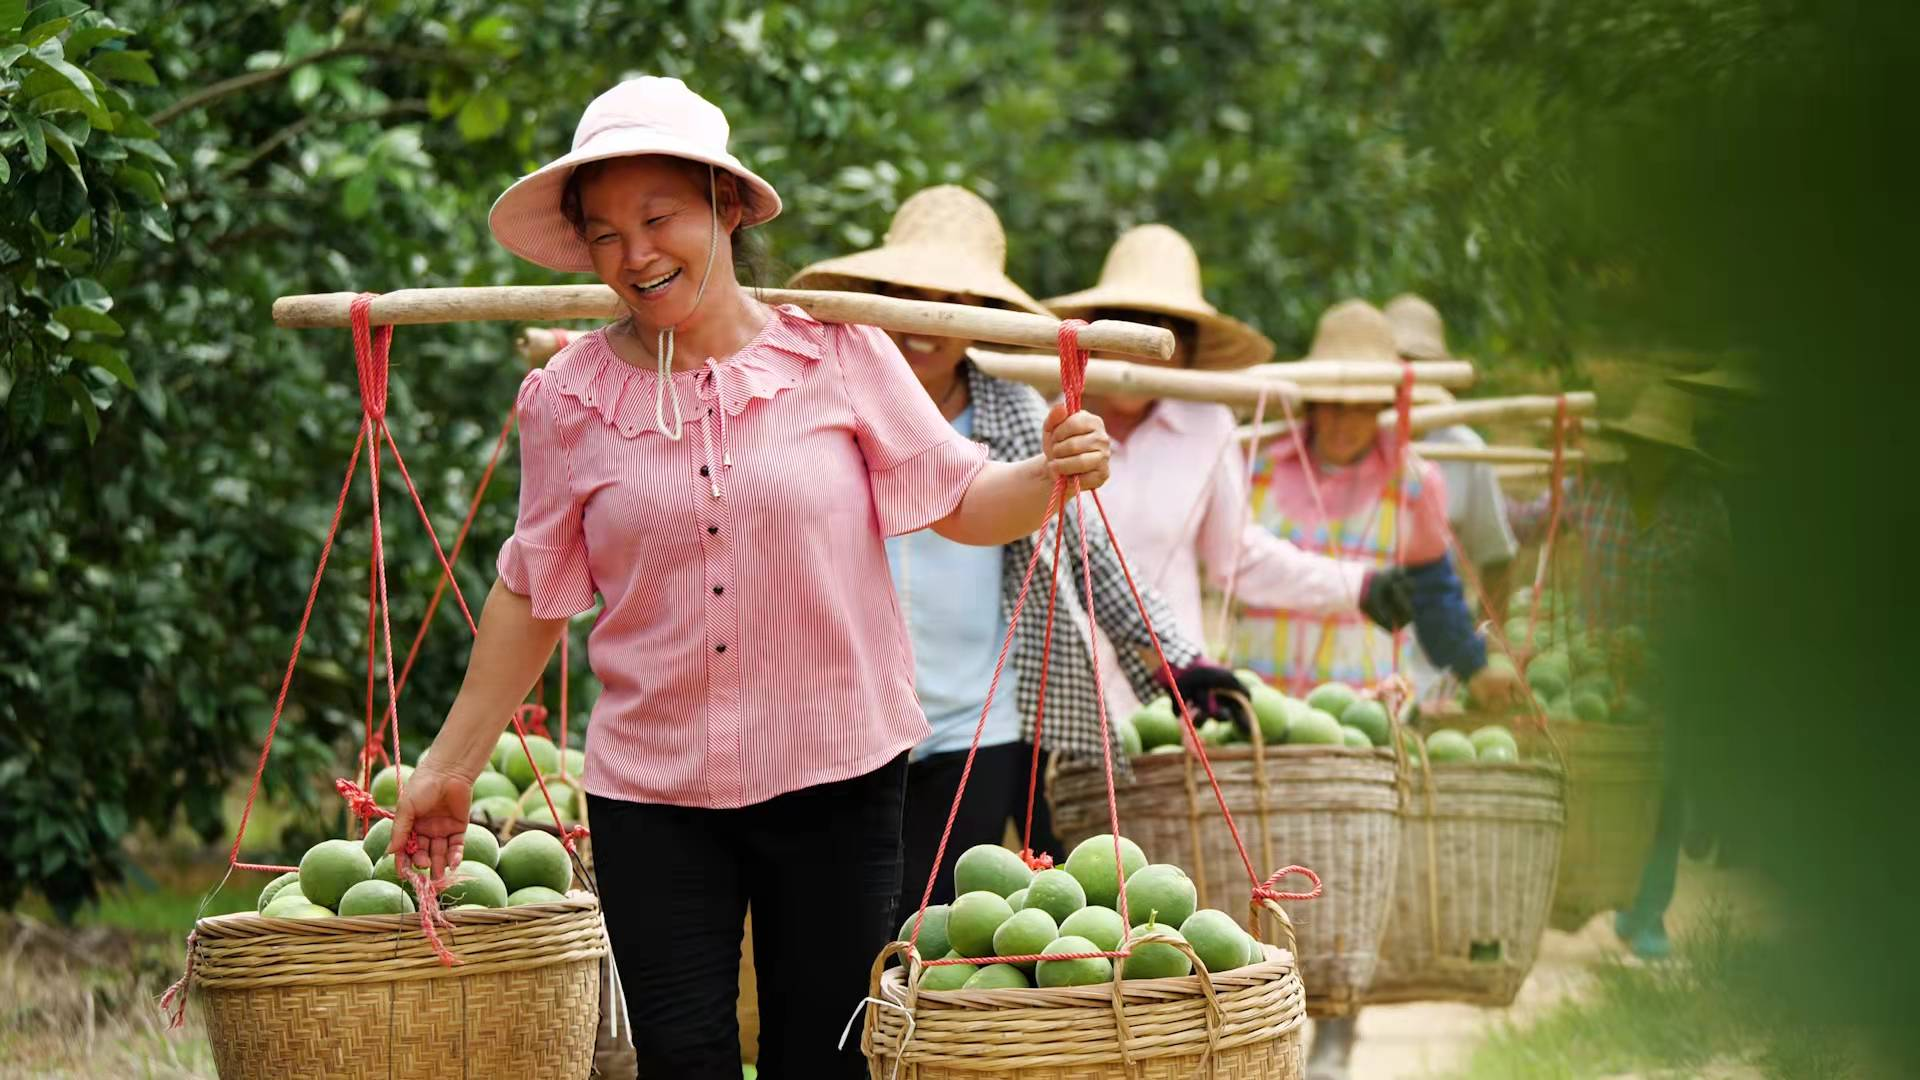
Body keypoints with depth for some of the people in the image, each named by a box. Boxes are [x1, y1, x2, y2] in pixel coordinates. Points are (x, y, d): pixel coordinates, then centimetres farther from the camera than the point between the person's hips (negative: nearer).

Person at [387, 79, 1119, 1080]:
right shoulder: (569, 400, -1)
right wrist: (451, 766, 11)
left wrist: (1049, 473, -17)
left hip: (835, 775, 0)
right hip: (651, 794, 1)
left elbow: (960, 502, 4)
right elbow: (532, 595, 9)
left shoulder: (841, 356, -4)